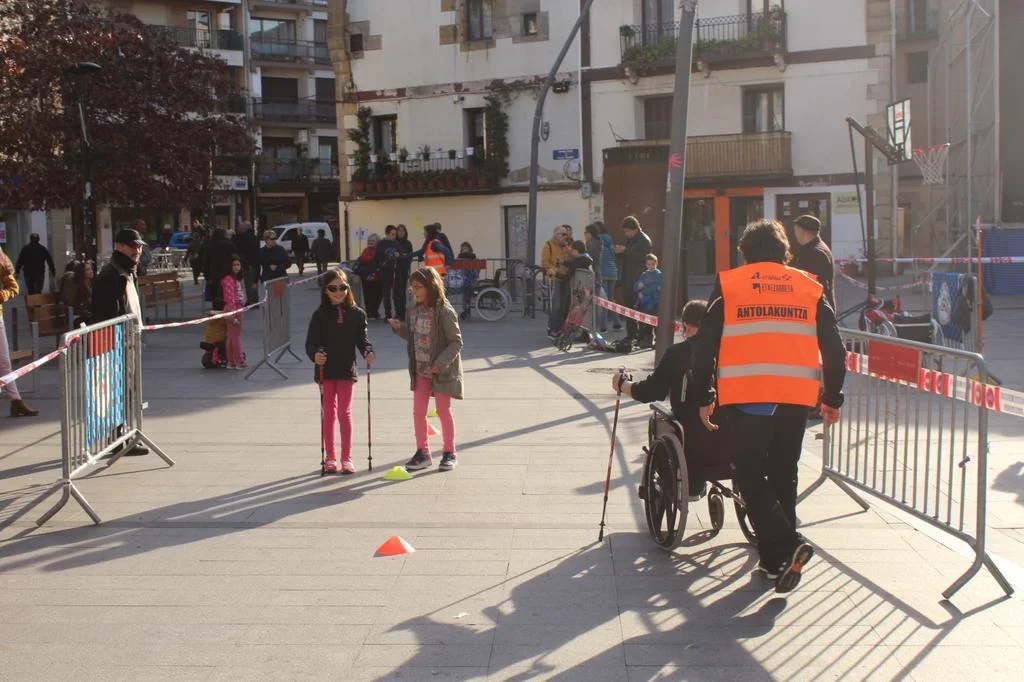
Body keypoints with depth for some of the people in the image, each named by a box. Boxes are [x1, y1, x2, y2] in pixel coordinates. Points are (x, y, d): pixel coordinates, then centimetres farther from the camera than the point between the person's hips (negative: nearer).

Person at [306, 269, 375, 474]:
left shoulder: (357, 314, 0)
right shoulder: (320, 315, -3)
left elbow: (362, 339, 2)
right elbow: (311, 342, -5)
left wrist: (368, 352, -18)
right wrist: (315, 354, -25)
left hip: (347, 370, 0)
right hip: (326, 370, 0)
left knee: (344, 413, 0)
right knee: (329, 413, 10)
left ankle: (346, 458, 10)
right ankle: (330, 458, 20)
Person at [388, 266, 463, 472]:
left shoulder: (444, 311, -18)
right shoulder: (414, 310, 4)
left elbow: (456, 342, -17)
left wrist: (441, 363, -25)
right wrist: (399, 328, -4)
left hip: (441, 371, -6)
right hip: (420, 370, 6)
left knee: (443, 410, 6)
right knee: (418, 411, 7)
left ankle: (450, 453, 20)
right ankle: (423, 452, 20)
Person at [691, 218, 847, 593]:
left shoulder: (728, 284, 5)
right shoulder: (810, 287, 12)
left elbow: (706, 346, 1)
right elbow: (834, 350, 11)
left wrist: (704, 398, 8)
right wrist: (833, 399, 19)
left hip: (745, 396, -3)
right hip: (796, 397, 3)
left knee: (748, 473, 6)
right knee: (782, 474, 15)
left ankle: (786, 546, -11)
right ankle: (776, 560, 19)